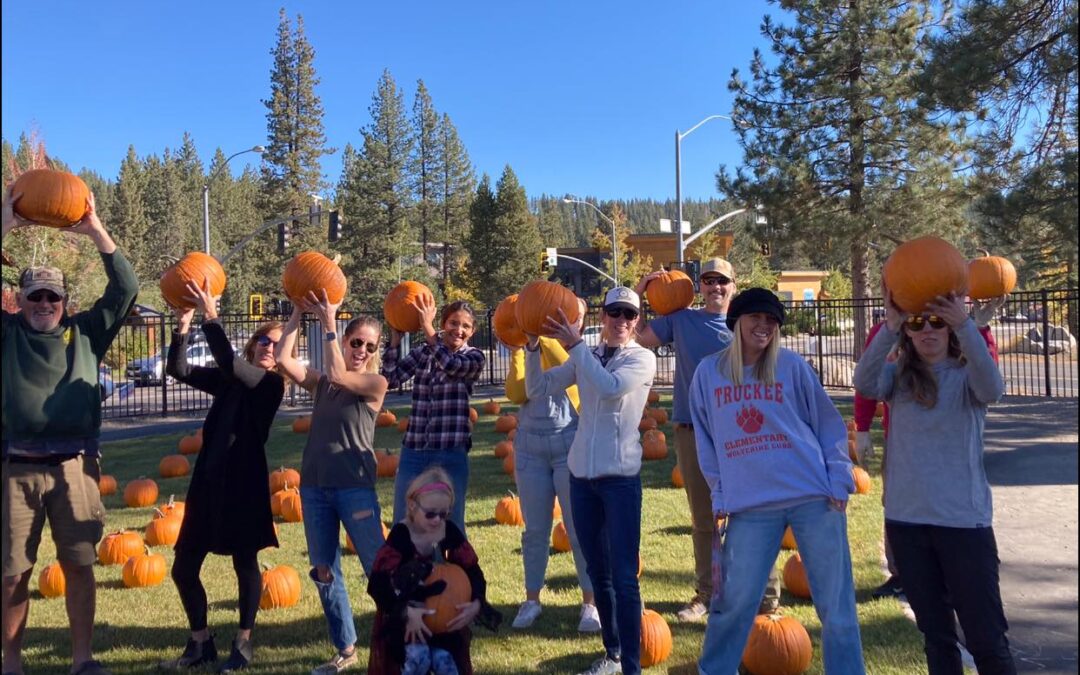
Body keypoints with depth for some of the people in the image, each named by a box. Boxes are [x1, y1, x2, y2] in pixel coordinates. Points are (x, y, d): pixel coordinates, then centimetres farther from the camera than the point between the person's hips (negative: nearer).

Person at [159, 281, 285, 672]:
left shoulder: (272, 384, -6)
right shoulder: (228, 380, 11)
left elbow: (229, 364, -22)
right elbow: (179, 370, 1)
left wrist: (210, 317, -23)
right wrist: (184, 326, -9)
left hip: (244, 482, -6)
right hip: (208, 479, 6)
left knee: (245, 564, 4)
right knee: (183, 569, 7)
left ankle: (243, 644, 21)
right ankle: (201, 644, 25)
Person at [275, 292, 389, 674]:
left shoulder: (376, 383, -3)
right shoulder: (320, 382, 8)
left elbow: (338, 375, -19)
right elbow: (283, 359, -5)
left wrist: (328, 322, -15)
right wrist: (298, 314, -5)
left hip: (356, 487, -5)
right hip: (314, 486, 5)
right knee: (324, 572, 11)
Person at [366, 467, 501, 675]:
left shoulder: (450, 532, -7)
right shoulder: (400, 535, -20)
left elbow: (473, 571, -2)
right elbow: (376, 584, -25)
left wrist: (476, 604, -20)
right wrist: (406, 612, -34)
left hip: (442, 614, 3)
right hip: (404, 617, -3)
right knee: (418, 657, -25)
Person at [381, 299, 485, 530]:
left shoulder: (474, 358, 0)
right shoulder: (422, 351, 7)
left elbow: (451, 365, -21)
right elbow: (391, 379, -3)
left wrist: (427, 328, -21)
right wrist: (395, 339, -12)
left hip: (451, 453, -3)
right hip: (413, 451, 3)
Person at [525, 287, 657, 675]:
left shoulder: (643, 358, -4)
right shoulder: (585, 358, 9)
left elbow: (610, 387, -24)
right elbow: (538, 389, 5)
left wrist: (576, 344, -20)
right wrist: (533, 347, -7)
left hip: (621, 478, -5)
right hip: (582, 475, 5)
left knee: (623, 577, -7)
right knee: (598, 573, 15)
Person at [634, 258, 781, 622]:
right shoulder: (680, 320, 6)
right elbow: (637, 337, 1)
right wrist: (638, 293, -5)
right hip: (691, 431, 2)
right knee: (703, 520, 12)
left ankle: (766, 594, 10)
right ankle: (706, 592, 25)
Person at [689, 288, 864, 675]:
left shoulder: (792, 365, 2)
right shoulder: (708, 372, 5)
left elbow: (828, 423, 7)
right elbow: (705, 440, 12)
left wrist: (838, 481, 0)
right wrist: (719, 494, 9)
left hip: (815, 497, 0)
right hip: (749, 506, 1)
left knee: (836, 604, 6)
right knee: (732, 603, 5)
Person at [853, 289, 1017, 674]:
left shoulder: (967, 376, -2)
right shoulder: (897, 375, 3)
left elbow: (992, 389, -27)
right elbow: (865, 384, -20)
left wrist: (965, 325, -41)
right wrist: (889, 326, -35)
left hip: (964, 520, -2)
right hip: (906, 519, 2)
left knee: (986, 636, 1)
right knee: (935, 633, 15)